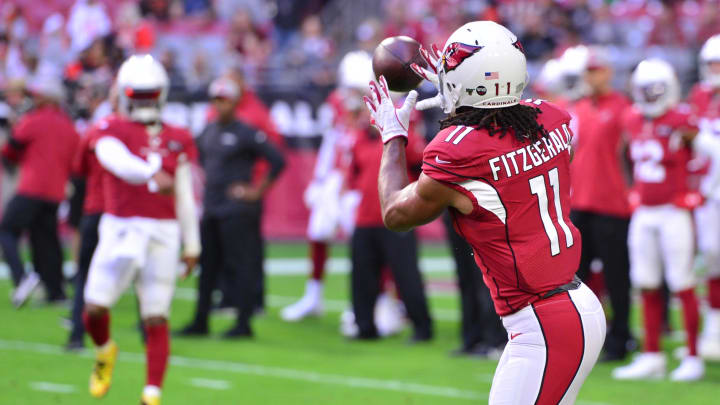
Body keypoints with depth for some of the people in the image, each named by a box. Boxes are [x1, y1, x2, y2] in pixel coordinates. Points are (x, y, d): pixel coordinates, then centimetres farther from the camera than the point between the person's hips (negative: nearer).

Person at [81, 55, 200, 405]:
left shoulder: (178, 141, 11)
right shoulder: (111, 131, 0)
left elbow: (185, 197, 14)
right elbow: (121, 162, -22)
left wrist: (192, 245, 14)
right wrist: (154, 175, -41)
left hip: (163, 234, 2)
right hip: (119, 231, -2)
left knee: (156, 320, -2)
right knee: (95, 308, -7)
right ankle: (105, 352, 26)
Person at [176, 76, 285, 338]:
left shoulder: (246, 134, -11)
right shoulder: (208, 132, 11)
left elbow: (278, 161, -13)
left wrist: (258, 190, -10)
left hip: (236, 210, -8)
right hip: (211, 207, 8)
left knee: (239, 265, -5)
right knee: (207, 265, 11)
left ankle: (244, 323, -1)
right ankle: (200, 321, 18)